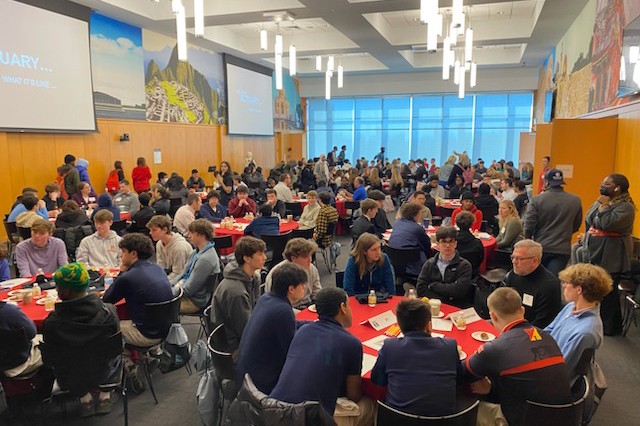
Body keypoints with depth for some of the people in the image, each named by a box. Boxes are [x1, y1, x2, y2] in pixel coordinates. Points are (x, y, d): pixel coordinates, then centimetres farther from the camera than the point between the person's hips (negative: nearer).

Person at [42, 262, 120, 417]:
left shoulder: (51, 323, -27)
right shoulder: (109, 312, -24)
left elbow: (51, 355, -8)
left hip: (70, 380, 0)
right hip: (103, 374, 0)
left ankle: (85, 397, 28)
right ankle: (104, 395, 28)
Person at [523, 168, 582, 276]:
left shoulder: (537, 200, -10)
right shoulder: (575, 201, -2)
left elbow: (529, 226, -12)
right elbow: (576, 226, 8)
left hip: (540, 248, 0)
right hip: (563, 249, 0)